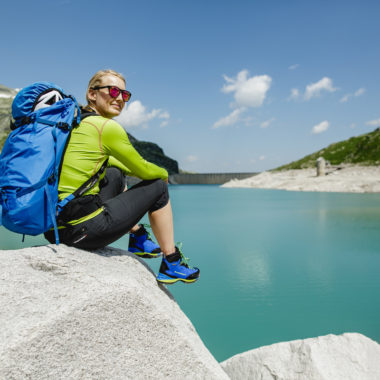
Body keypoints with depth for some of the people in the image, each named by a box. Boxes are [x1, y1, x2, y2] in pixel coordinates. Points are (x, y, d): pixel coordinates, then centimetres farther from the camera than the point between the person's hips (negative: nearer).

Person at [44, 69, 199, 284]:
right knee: (157, 186, 6)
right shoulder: (107, 127, -11)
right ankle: (172, 264, 16)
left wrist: (130, 169, 35)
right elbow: (143, 170, -1)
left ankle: (138, 239, 35)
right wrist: (164, 173, 20)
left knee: (115, 174, 29)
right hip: (83, 231, -9)